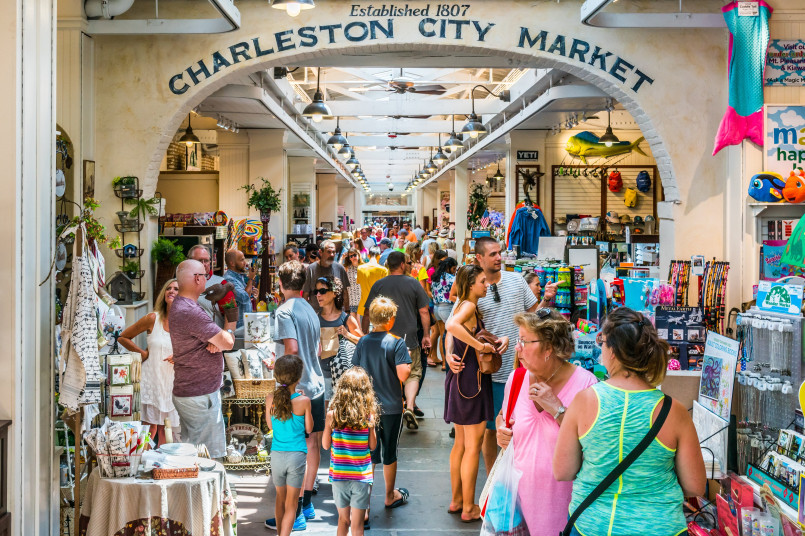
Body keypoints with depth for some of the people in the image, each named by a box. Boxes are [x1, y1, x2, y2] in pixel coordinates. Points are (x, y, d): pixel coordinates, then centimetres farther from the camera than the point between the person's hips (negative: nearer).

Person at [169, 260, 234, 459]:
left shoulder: (180, 306, 12)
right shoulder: (190, 312, -23)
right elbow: (228, 343, -21)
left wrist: (217, 341, -9)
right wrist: (228, 335, 3)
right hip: (199, 395, -11)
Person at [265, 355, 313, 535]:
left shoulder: (270, 399, -6)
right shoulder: (304, 401, -12)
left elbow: (270, 426, 8)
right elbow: (308, 429, 0)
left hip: (277, 454, 3)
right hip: (297, 455, -3)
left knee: (280, 498, 22)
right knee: (291, 504, 5)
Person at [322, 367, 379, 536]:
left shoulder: (332, 415, -10)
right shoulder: (369, 416, -11)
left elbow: (325, 445, 1)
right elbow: (372, 446, 0)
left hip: (338, 476, 1)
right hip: (362, 477, -1)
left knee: (343, 519, 21)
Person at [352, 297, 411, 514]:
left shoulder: (363, 342, -2)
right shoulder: (396, 343, -14)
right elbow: (403, 375, -19)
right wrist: (408, 362, -1)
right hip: (391, 407, -3)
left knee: (367, 455, 6)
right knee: (389, 454, 14)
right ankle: (390, 496, 32)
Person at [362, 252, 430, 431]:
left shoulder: (378, 285, 1)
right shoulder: (413, 284, -1)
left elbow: (368, 313, 2)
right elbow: (424, 312, 0)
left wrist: (364, 335, 13)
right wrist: (426, 335, 9)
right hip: (409, 339, -1)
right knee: (413, 374, 10)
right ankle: (409, 407, -10)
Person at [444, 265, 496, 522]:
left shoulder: (464, 306, 13)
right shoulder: (469, 306, -17)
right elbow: (451, 325, -37)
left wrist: (495, 342, 9)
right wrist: (481, 346, -31)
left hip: (459, 378, 10)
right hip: (471, 379, -10)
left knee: (460, 444, 18)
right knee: (473, 447, 0)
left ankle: (457, 500, 27)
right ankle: (469, 508, 9)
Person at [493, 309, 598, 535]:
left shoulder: (585, 383, -16)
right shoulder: (516, 378, 0)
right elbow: (502, 415, 19)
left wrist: (557, 409, -24)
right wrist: (501, 430, -3)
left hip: (563, 498, -4)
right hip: (521, 491, 4)